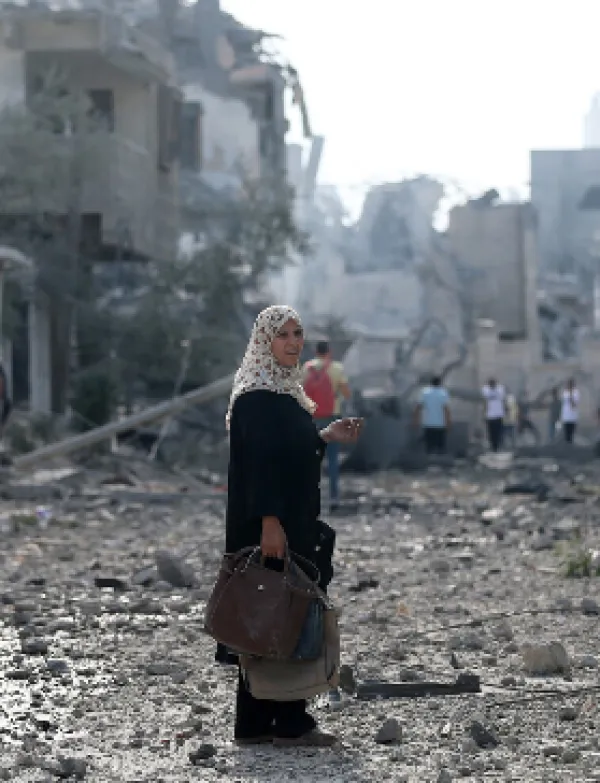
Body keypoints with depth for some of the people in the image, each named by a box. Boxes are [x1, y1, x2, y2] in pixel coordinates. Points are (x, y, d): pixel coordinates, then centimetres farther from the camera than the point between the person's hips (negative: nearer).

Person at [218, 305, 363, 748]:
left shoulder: (285, 390, 15)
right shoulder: (258, 395, -14)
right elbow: (258, 460, -21)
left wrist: (326, 436, 13)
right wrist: (270, 522, -26)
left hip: (292, 523, 10)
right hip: (271, 526, -10)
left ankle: (255, 724, 14)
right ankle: (289, 724, -1)